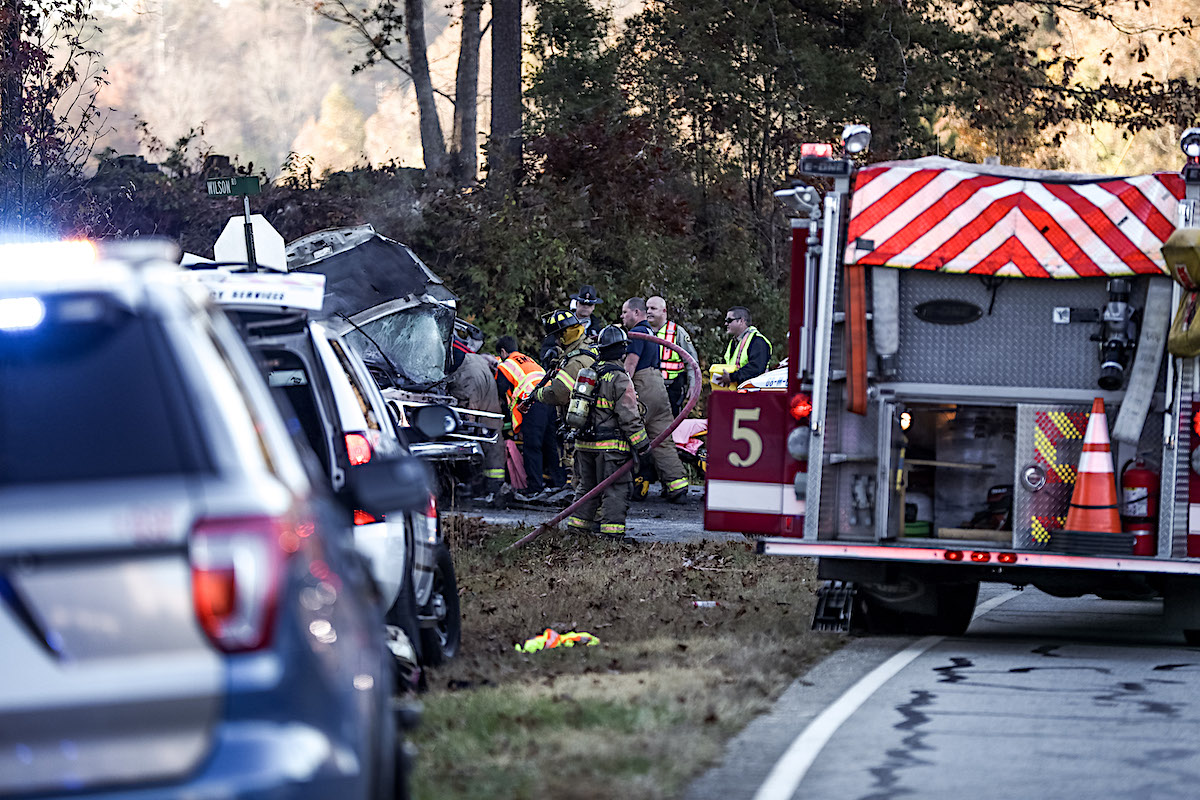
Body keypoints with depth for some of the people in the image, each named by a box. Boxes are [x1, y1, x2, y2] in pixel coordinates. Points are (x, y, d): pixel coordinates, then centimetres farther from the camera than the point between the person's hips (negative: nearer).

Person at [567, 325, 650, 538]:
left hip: (584, 443, 7)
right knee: (615, 488, -2)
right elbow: (629, 418, -15)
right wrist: (642, 446, -10)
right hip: (611, 445, -7)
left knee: (586, 485, 17)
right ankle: (611, 527, -6)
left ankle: (578, 523, 18)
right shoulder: (620, 379, -13)